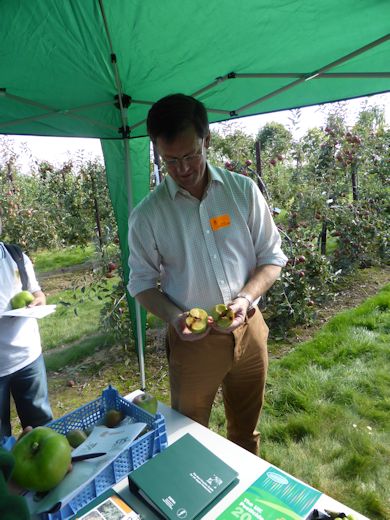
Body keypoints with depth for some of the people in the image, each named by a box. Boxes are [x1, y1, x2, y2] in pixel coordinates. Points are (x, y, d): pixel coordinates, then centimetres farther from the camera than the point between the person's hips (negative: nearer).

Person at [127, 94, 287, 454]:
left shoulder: (244, 190, -5)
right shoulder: (148, 214, -9)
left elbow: (272, 257, 0)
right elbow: (142, 282, -1)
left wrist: (246, 297, -17)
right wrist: (173, 317, -19)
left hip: (249, 330, 3)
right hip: (192, 341, -2)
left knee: (246, 432, 24)